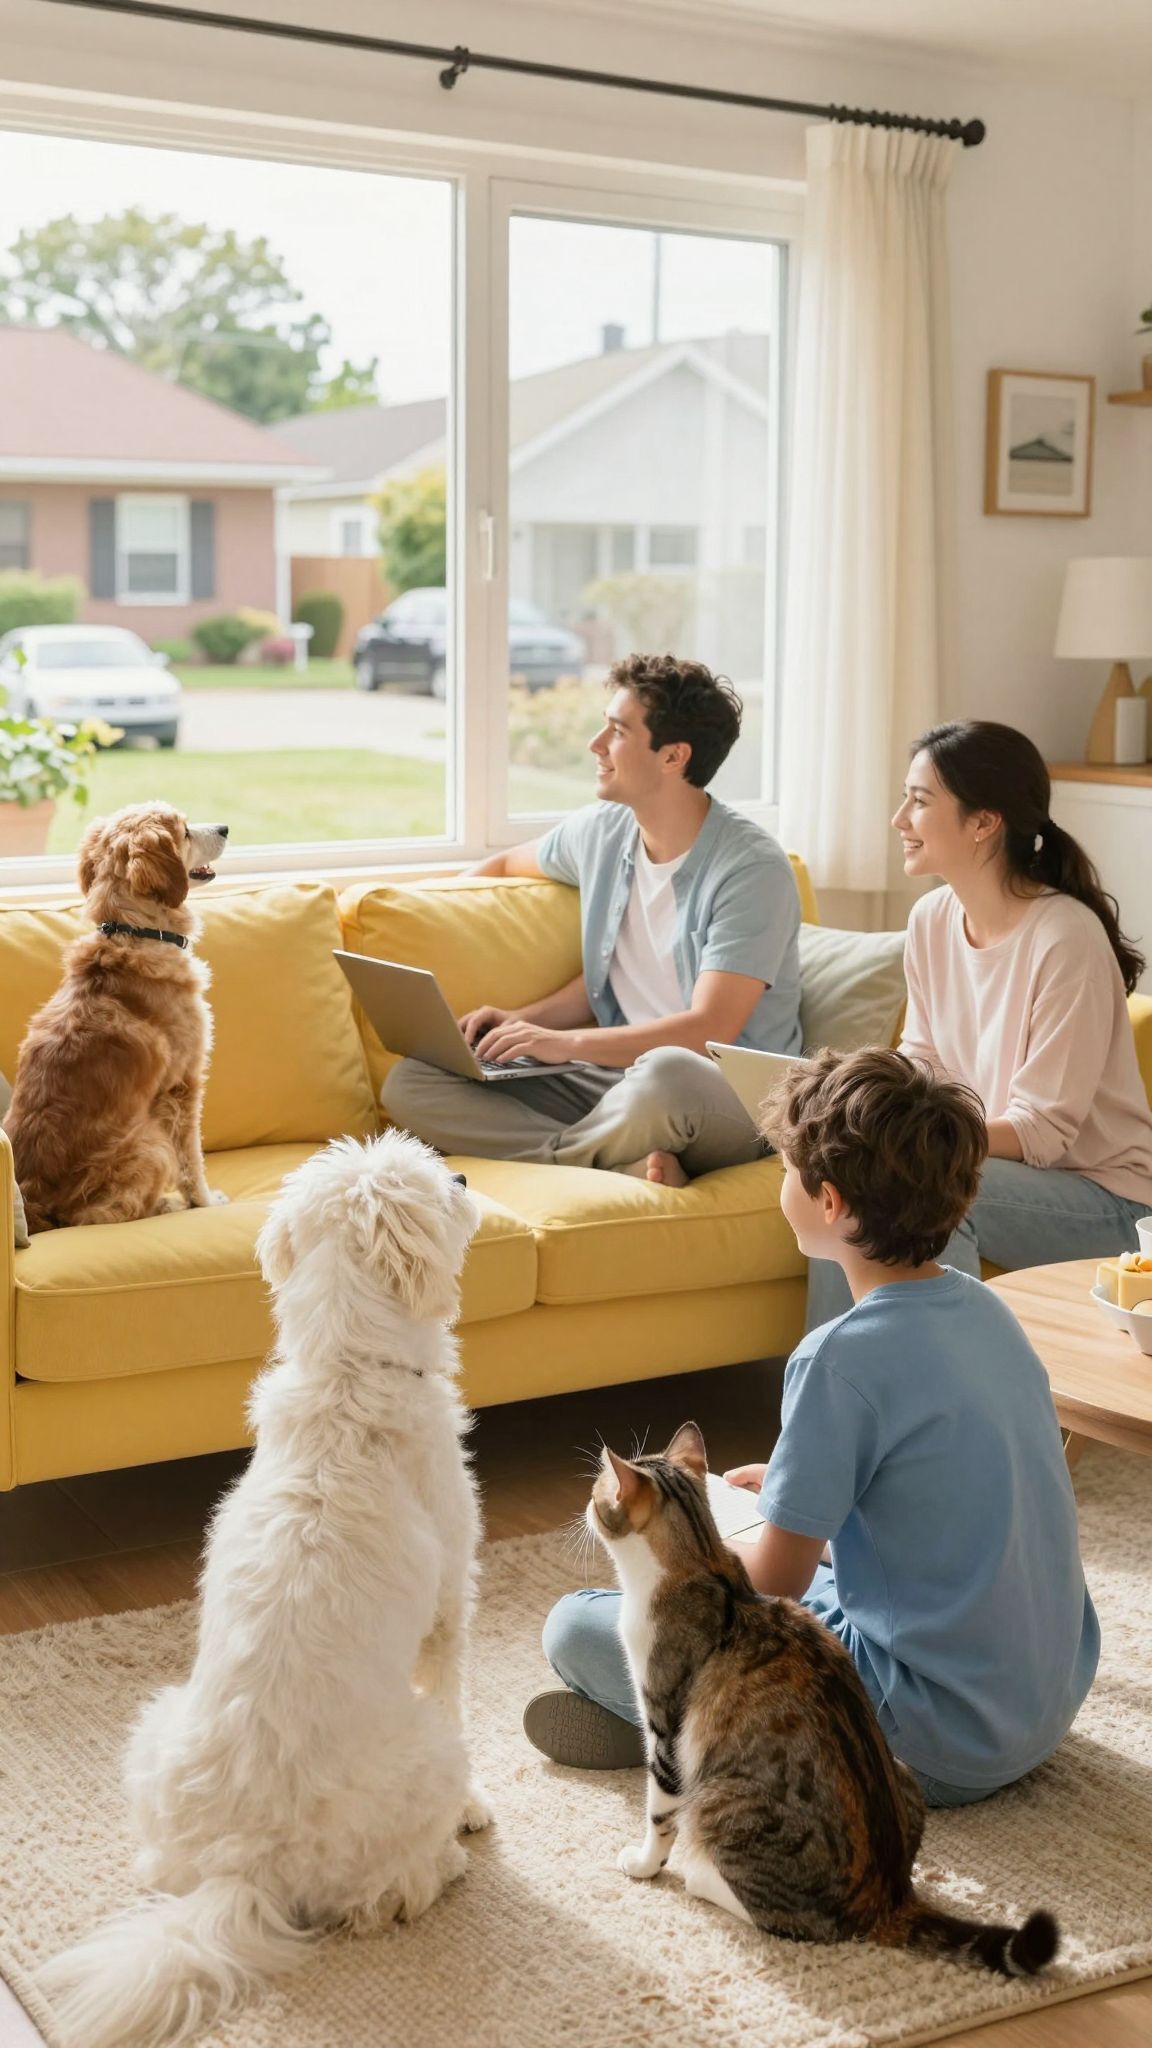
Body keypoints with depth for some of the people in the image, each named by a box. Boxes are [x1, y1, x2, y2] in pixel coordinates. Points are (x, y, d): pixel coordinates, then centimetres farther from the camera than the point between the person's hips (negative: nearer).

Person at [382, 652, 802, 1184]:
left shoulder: (752, 869, -14)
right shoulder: (600, 831, 7)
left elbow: (709, 1030, -20)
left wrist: (563, 1042, -21)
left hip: (730, 1099, -7)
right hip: (616, 1077, 7)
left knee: (666, 1073, -44)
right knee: (409, 1083, -11)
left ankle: (541, 1158, -15)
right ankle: (626, 1165, -24)